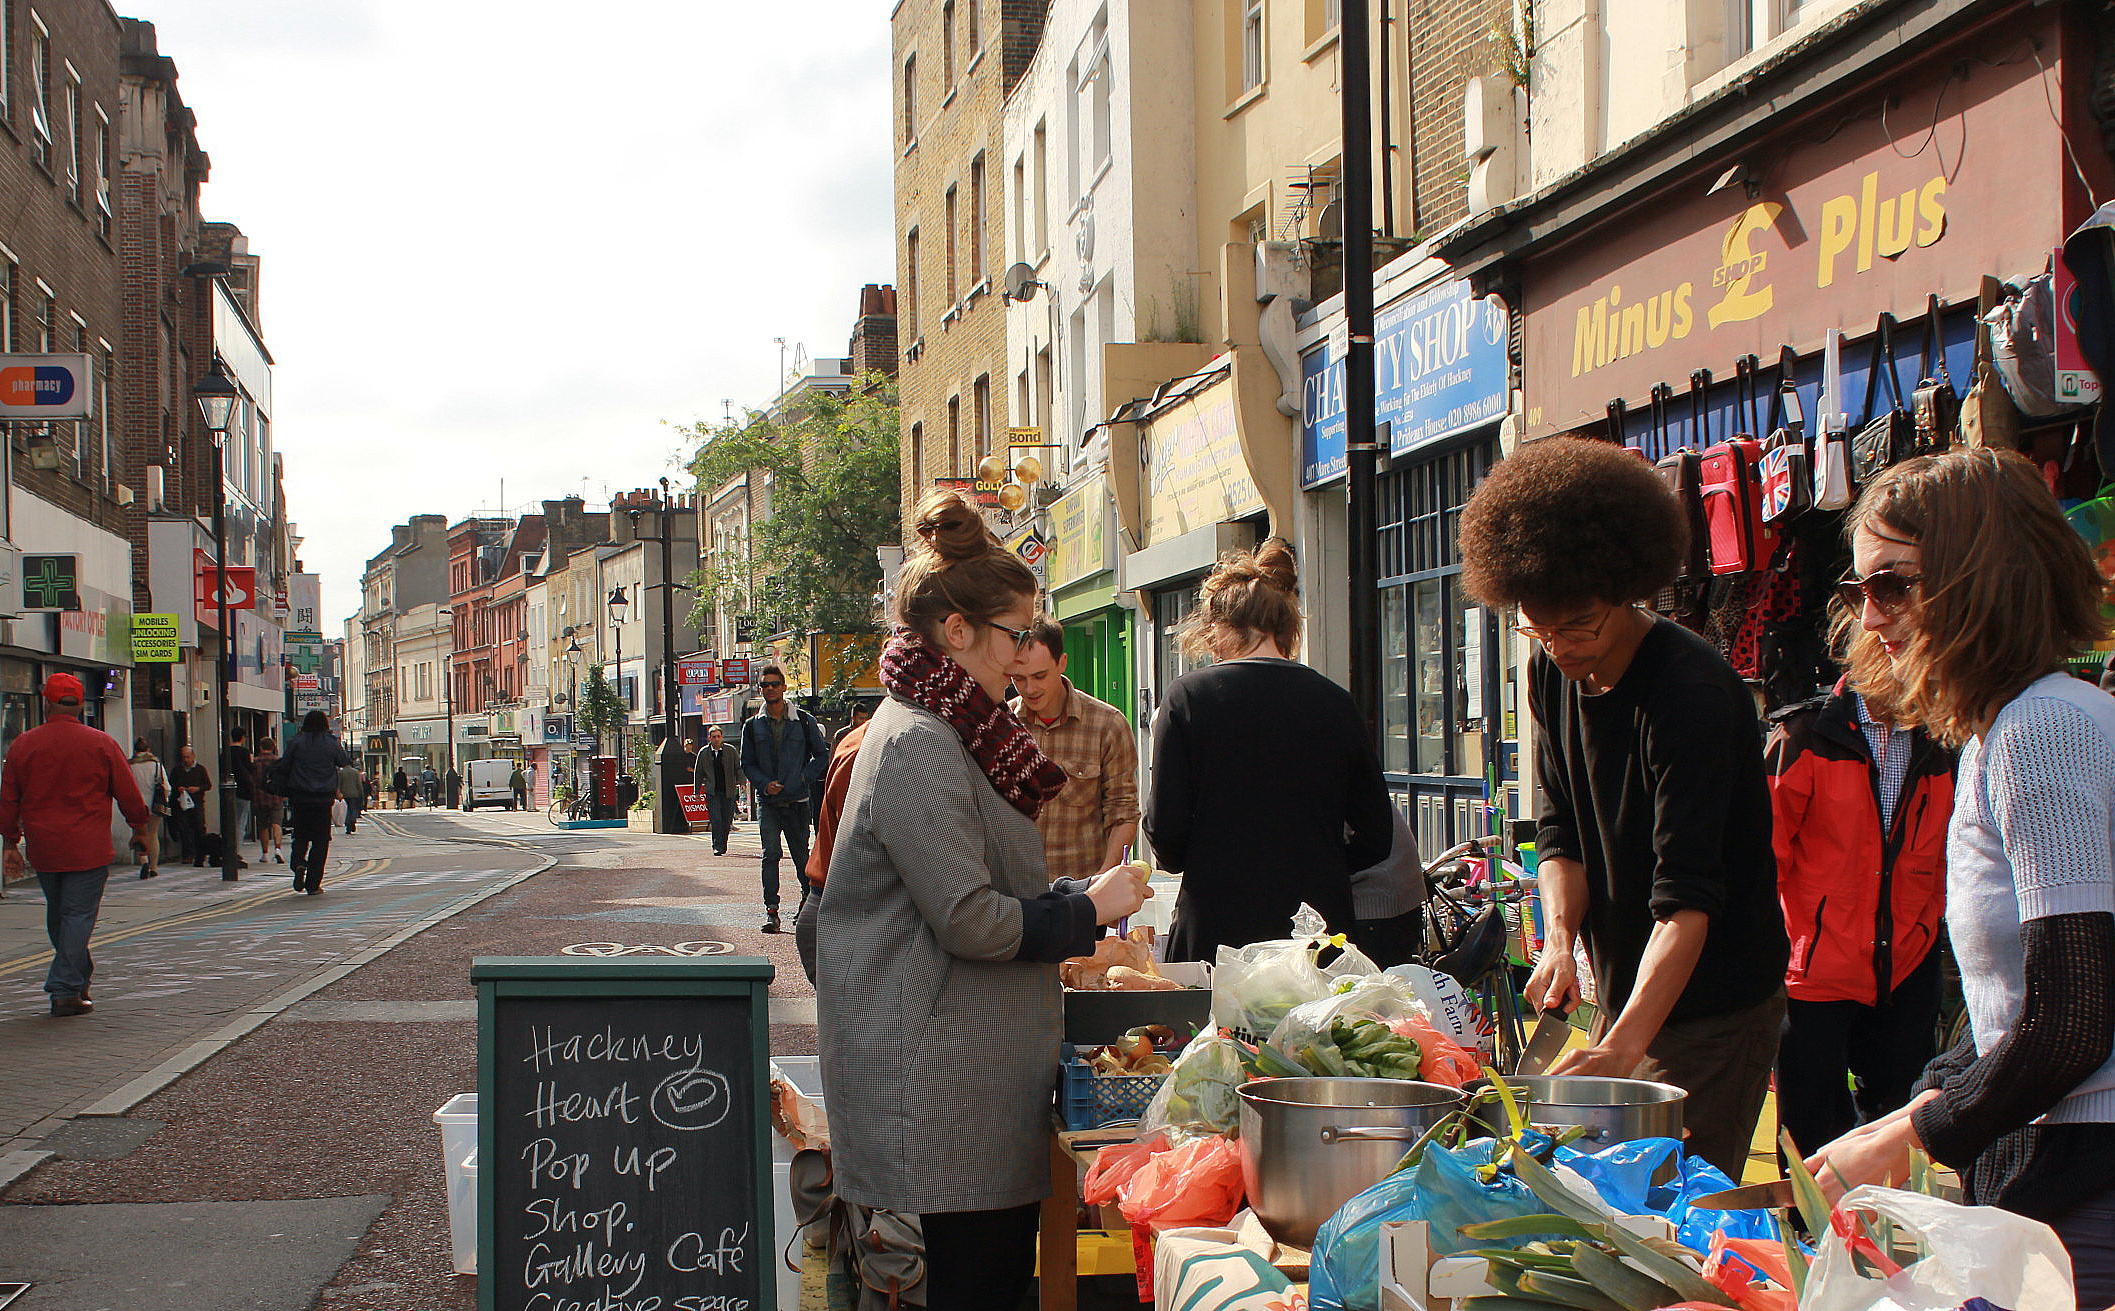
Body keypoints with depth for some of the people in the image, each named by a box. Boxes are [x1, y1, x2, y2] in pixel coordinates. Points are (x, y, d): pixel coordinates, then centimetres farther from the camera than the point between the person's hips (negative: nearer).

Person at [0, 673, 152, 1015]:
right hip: (88, 849, -3)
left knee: (58, 915, 17)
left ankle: (79, 978, 28)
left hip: (43, 849, 3)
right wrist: (140, 829, 13)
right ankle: (66, 990, -6)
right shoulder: (101, 744, -5)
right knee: (78, 916, -2)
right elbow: (129, 795, -1)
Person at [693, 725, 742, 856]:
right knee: (715, 820, -13)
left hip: (729, 791, 1)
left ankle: (722, 846, 20)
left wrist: (740, 782, -10)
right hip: (712, 792, -1)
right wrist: (697, 791, 9)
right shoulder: (703, 753, 5)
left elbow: (739, 768, 7)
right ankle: (717, 846, -12)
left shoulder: (731, 751, 4)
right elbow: (698, 773, 12)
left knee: (726, 821, 3)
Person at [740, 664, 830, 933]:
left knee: (801, 854, 7)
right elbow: (747, 764, 10)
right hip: (767, 801, 1)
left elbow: (822, 755, 8)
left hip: (797, 800, 0)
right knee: (770, 853, -11)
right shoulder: (753, 726, 6)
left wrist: (805, 777, -7)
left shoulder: (804, 722, 2)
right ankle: (771, 910, -11)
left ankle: (808, 897, 29)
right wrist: (764, 783, -8)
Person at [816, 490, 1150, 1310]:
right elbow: (971, 920, -20)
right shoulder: (918, 748, -16)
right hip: (942, 1076, -10)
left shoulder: (948, 732, 17)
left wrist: (1072, 912, 13)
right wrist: (1088, 910, -8)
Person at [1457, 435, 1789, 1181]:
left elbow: (1687, 897, -30)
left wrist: (1624, 1043, -40)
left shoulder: (1693, 692, -24)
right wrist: (1560, 939, -14)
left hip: (1710, 1006, -7)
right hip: (1624, 997, 7)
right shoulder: (1555, 672, 0)